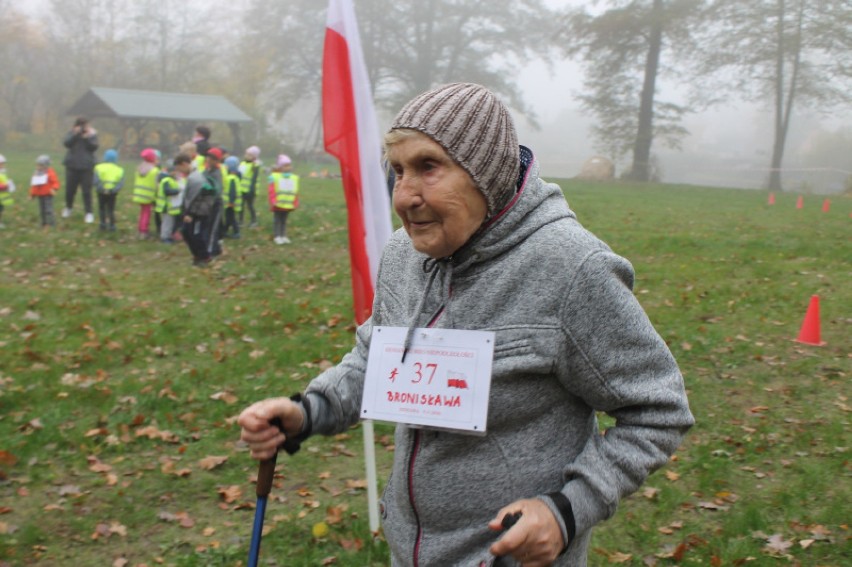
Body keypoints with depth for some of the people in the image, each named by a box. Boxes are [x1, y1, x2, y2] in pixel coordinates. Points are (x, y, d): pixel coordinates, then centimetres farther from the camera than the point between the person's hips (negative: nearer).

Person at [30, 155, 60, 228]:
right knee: (42, 210, 11)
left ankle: (50, 223, -8)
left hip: (48, 195, -7)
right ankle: (44, 223, 19)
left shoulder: (50, 173, -10)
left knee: (48, 209, -11)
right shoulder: (36, 174, 12)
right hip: (40, 195, 7)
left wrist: (54, 189, -34)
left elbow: (55, 182, -15)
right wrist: (32, 194, 17)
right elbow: (33, 185, 18)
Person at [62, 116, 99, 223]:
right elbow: (66, 143, -11)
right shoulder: (72, 133, 4)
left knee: (87, 191, -4)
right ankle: (68, 207, 35)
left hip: (86, 166, -2)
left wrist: (88, 138, -22)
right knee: (70, 189, 9)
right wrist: (75, 135, -21)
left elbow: (94, 147, -9)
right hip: (72, 165, 2)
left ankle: (89, 213, 2)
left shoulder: (92, 134, 1)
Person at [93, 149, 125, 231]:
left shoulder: (99, 167, -3)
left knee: (101, 208, 16)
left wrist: (101, 189, -14)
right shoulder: (119, 169, 4)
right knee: (111, 209, 12)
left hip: (102, 193, -1)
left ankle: (103, 222, 8)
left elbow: (96, 181, -17)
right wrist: (112, 190, -15)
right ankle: (112, 225, 9)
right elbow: (121, 183, -10)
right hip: (113, 193, 1)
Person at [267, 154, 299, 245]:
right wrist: (273, 202, -16)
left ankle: (283, 236, 17)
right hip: (278, 204, -4)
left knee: (284, 220, 11)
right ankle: (276, 236, 8)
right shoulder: (274, 177, -5)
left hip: (288, 205, 4)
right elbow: (271, 191, -10)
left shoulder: (294, 178, 9)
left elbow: (295, 192, 10)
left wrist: (295, 203, 6)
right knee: (277, 220, 3)